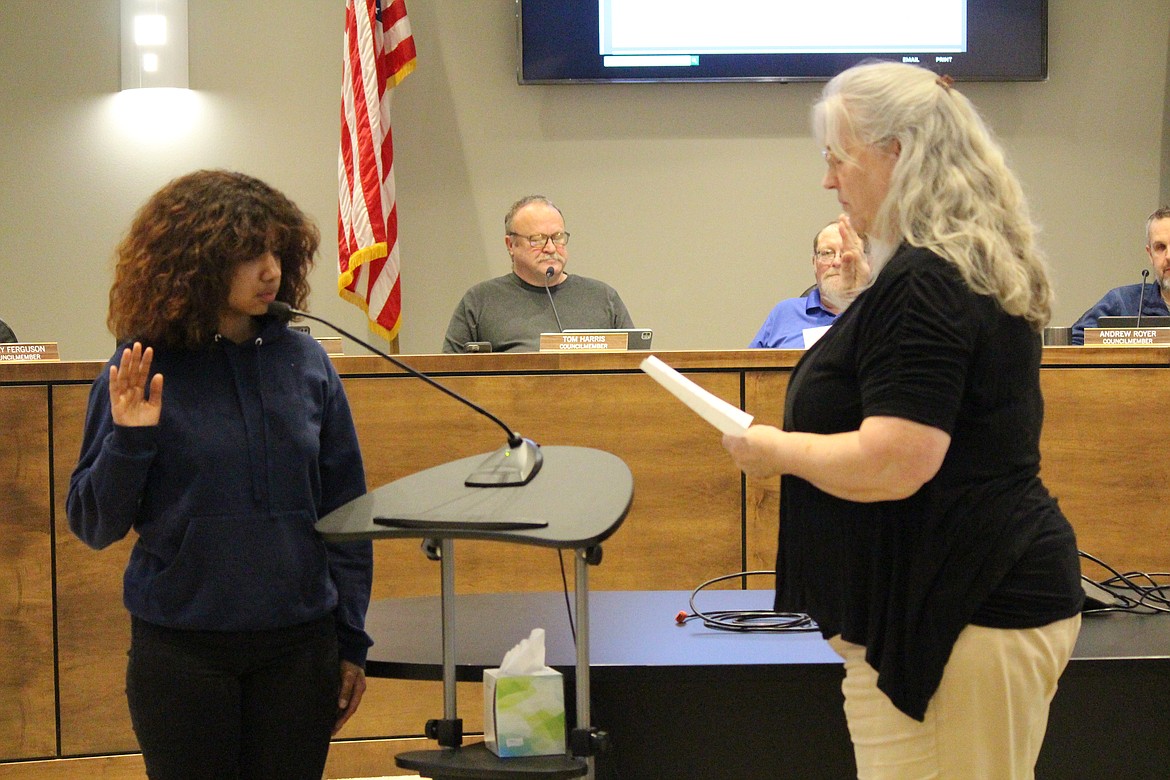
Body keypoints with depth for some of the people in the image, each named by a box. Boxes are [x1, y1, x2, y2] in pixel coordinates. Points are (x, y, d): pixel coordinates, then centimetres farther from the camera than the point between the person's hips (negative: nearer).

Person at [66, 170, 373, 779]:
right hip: (180, 652, -2)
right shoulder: (141, 370, -4)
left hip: (300, 645, 2)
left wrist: (352, 642, 6)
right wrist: (129, 441, -18)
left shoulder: (305, 362, 1)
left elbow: (345, 509, 6)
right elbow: (93, 526, -2)